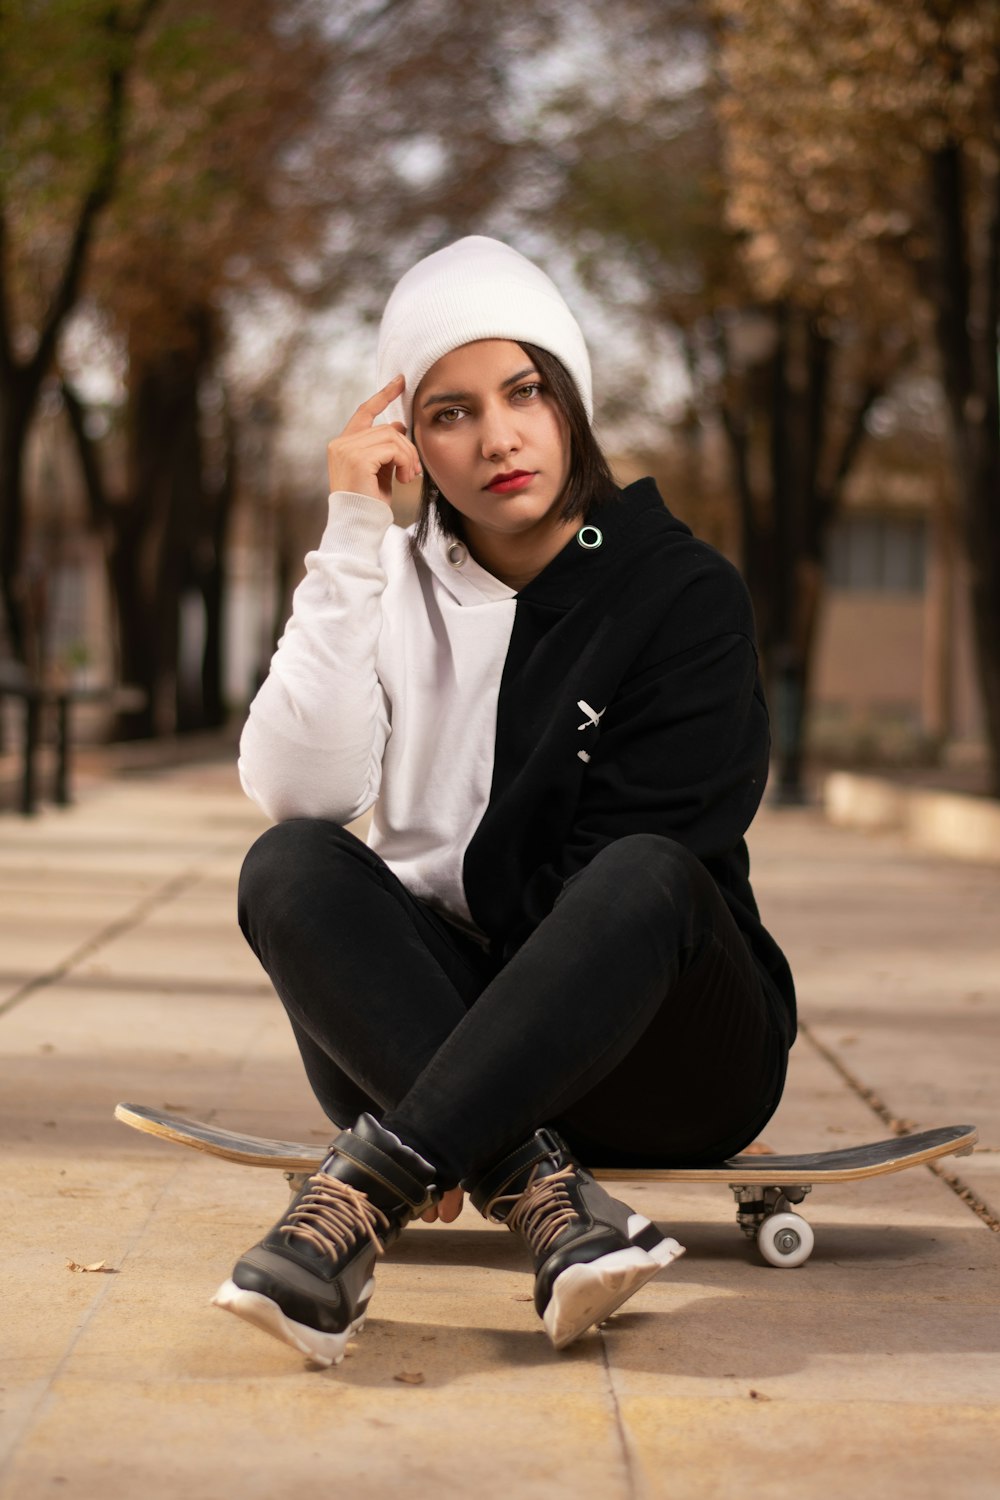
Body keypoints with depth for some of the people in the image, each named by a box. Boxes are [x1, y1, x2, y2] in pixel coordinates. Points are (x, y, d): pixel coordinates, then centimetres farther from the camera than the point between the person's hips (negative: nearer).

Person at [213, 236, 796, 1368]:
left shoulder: (685, 595, -5)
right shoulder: (392, 587, 4)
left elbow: (621, 868, -14)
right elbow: (297, 792, -13)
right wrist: (351, 541, -17)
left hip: (659, 1057, -2)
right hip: (435, 1027, 3)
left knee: (645, 876, -34)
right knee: (288, 867, -24)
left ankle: (367, 1190, -42)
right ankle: (544, 1194, -39)